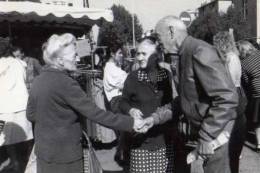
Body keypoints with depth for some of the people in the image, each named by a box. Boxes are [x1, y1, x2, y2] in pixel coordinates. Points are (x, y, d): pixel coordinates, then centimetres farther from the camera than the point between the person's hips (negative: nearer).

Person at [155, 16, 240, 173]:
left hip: (220, 133, -9)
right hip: (208, 130, 9)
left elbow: (227, 97, -26)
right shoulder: (186, 54, 9)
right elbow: (187, 99, 13)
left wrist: (206, 137, -23)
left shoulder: (200, 51, -20)